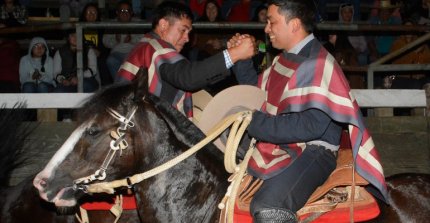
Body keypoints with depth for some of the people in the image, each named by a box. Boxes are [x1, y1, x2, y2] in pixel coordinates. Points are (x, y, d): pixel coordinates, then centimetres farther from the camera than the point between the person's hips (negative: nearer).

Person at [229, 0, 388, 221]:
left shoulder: (317, 64, -16)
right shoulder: (285, 59, 10)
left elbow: (311, 126, -25)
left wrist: (256, 123, -21)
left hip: (311, 151, -9)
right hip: (278, 144, 10)